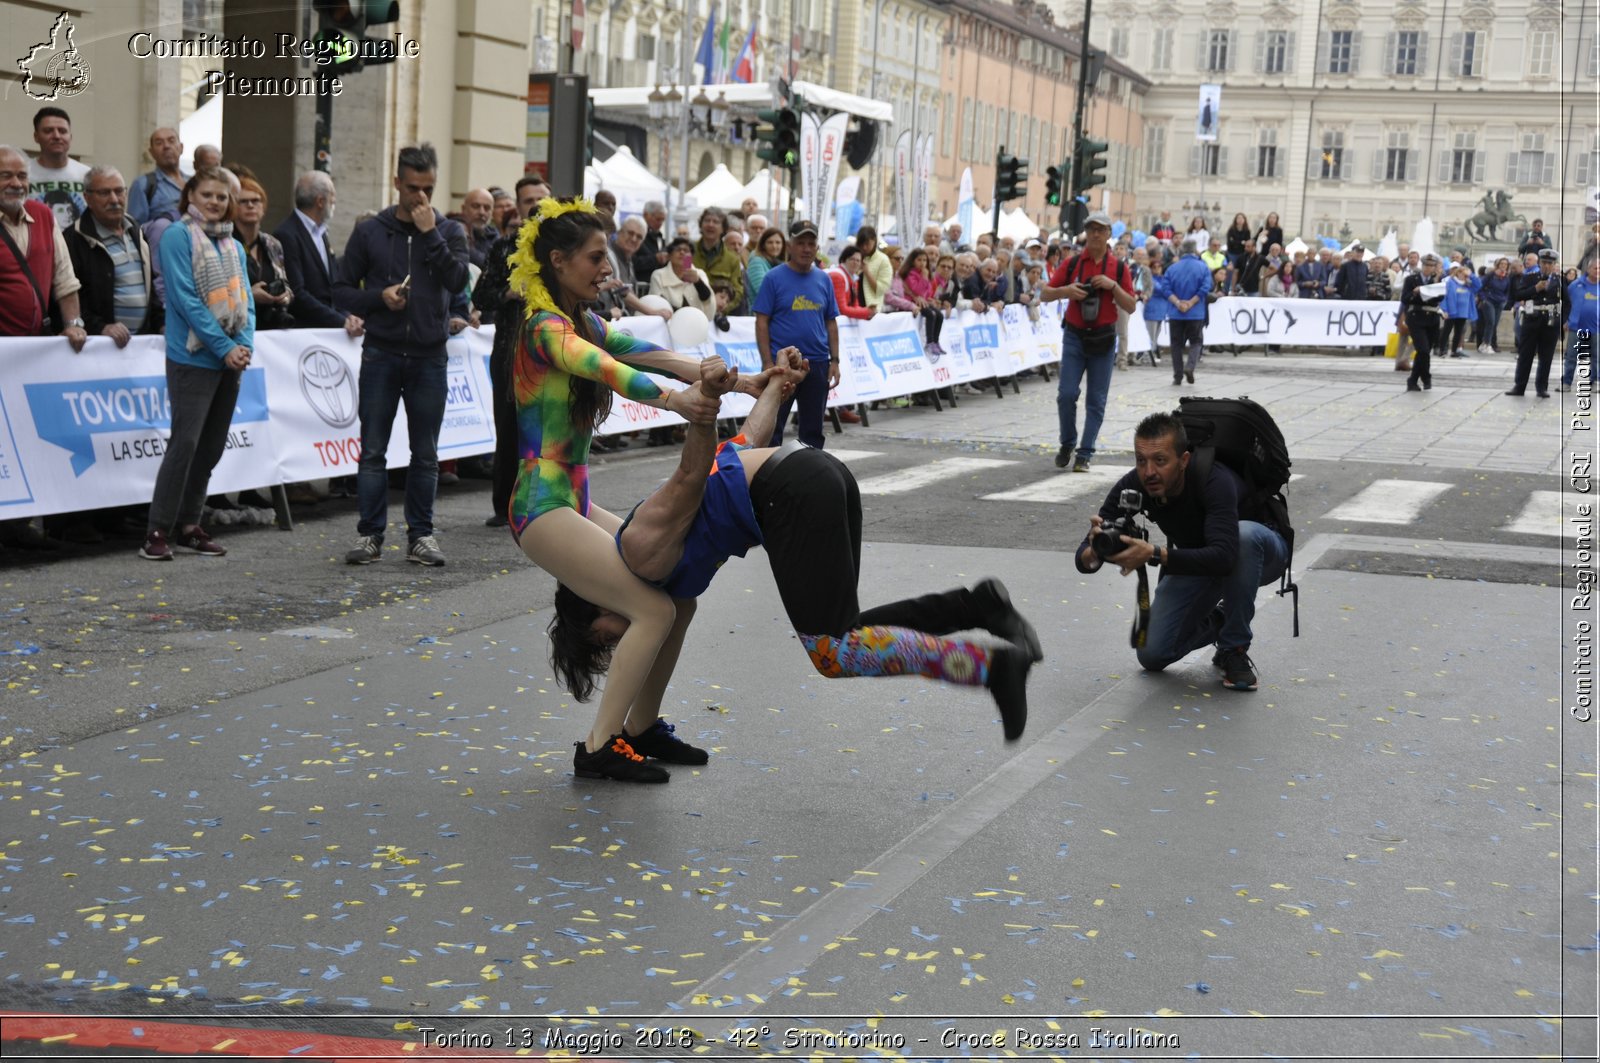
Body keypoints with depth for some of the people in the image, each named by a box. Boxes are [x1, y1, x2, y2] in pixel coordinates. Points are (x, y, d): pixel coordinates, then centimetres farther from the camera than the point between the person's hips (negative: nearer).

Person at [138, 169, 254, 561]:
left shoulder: (234, 246, 15)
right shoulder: (178, 236, -6)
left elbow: (245, 299, 11)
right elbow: (185, 297, -13)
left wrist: (245, 344, -7)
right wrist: (224, 347, -15)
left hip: (230, 360, 7)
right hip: (193, 357, -7)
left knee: (212, 447, 8)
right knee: (185, 442, -11)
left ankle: (188, 525, 17)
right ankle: (158, 531, -6)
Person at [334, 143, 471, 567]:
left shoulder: (449, 231, 6)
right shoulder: (370, 232, 5)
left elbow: (457, 280, -11)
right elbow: (342, 291, 6)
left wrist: (430, 233, -14)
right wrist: (379, 297, -12)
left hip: (429, 357, 0)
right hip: (381, 354, 0)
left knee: (425, 454, 6)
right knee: (373, 450, 1)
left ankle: (420, 535, 15)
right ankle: (370, 534, 9)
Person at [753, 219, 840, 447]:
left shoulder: (823, 280, 9)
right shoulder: (774, 278, -4)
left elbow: (831, 323, 12)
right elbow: (762, 323, -6)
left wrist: (834, 360, 4)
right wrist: (768, 363, -12)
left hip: (817, 364, 4)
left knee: (813, 429, 11)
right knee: (772, 428, 0)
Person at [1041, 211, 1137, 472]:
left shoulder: (1119, 267, 2)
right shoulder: (1072, 263, 2)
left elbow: (1131, 306, 0)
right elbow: (1044, 295, 5)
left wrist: (1112, 286, -14)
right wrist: (1064, 290, -15)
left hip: (1103, 339, 0)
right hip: (1074, 336, 0)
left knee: (1096, 400, 1)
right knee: (1066, 394, -7)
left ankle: (1085, 454, 7)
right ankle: (1067, 444, 14)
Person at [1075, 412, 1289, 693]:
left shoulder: (1214, 481, -38)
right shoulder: (1132, 487, -24)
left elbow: (1223, 556, -51)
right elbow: (1083, 559, -26)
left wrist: (1154, 554, -60)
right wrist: (1095, 551, -50)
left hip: (1260, 550, -4)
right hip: (1200, 561, 4)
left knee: (1244, 534, -41)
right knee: (1153, 654, -13)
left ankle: (1235, 650, -21)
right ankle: (1215, 623, 19)